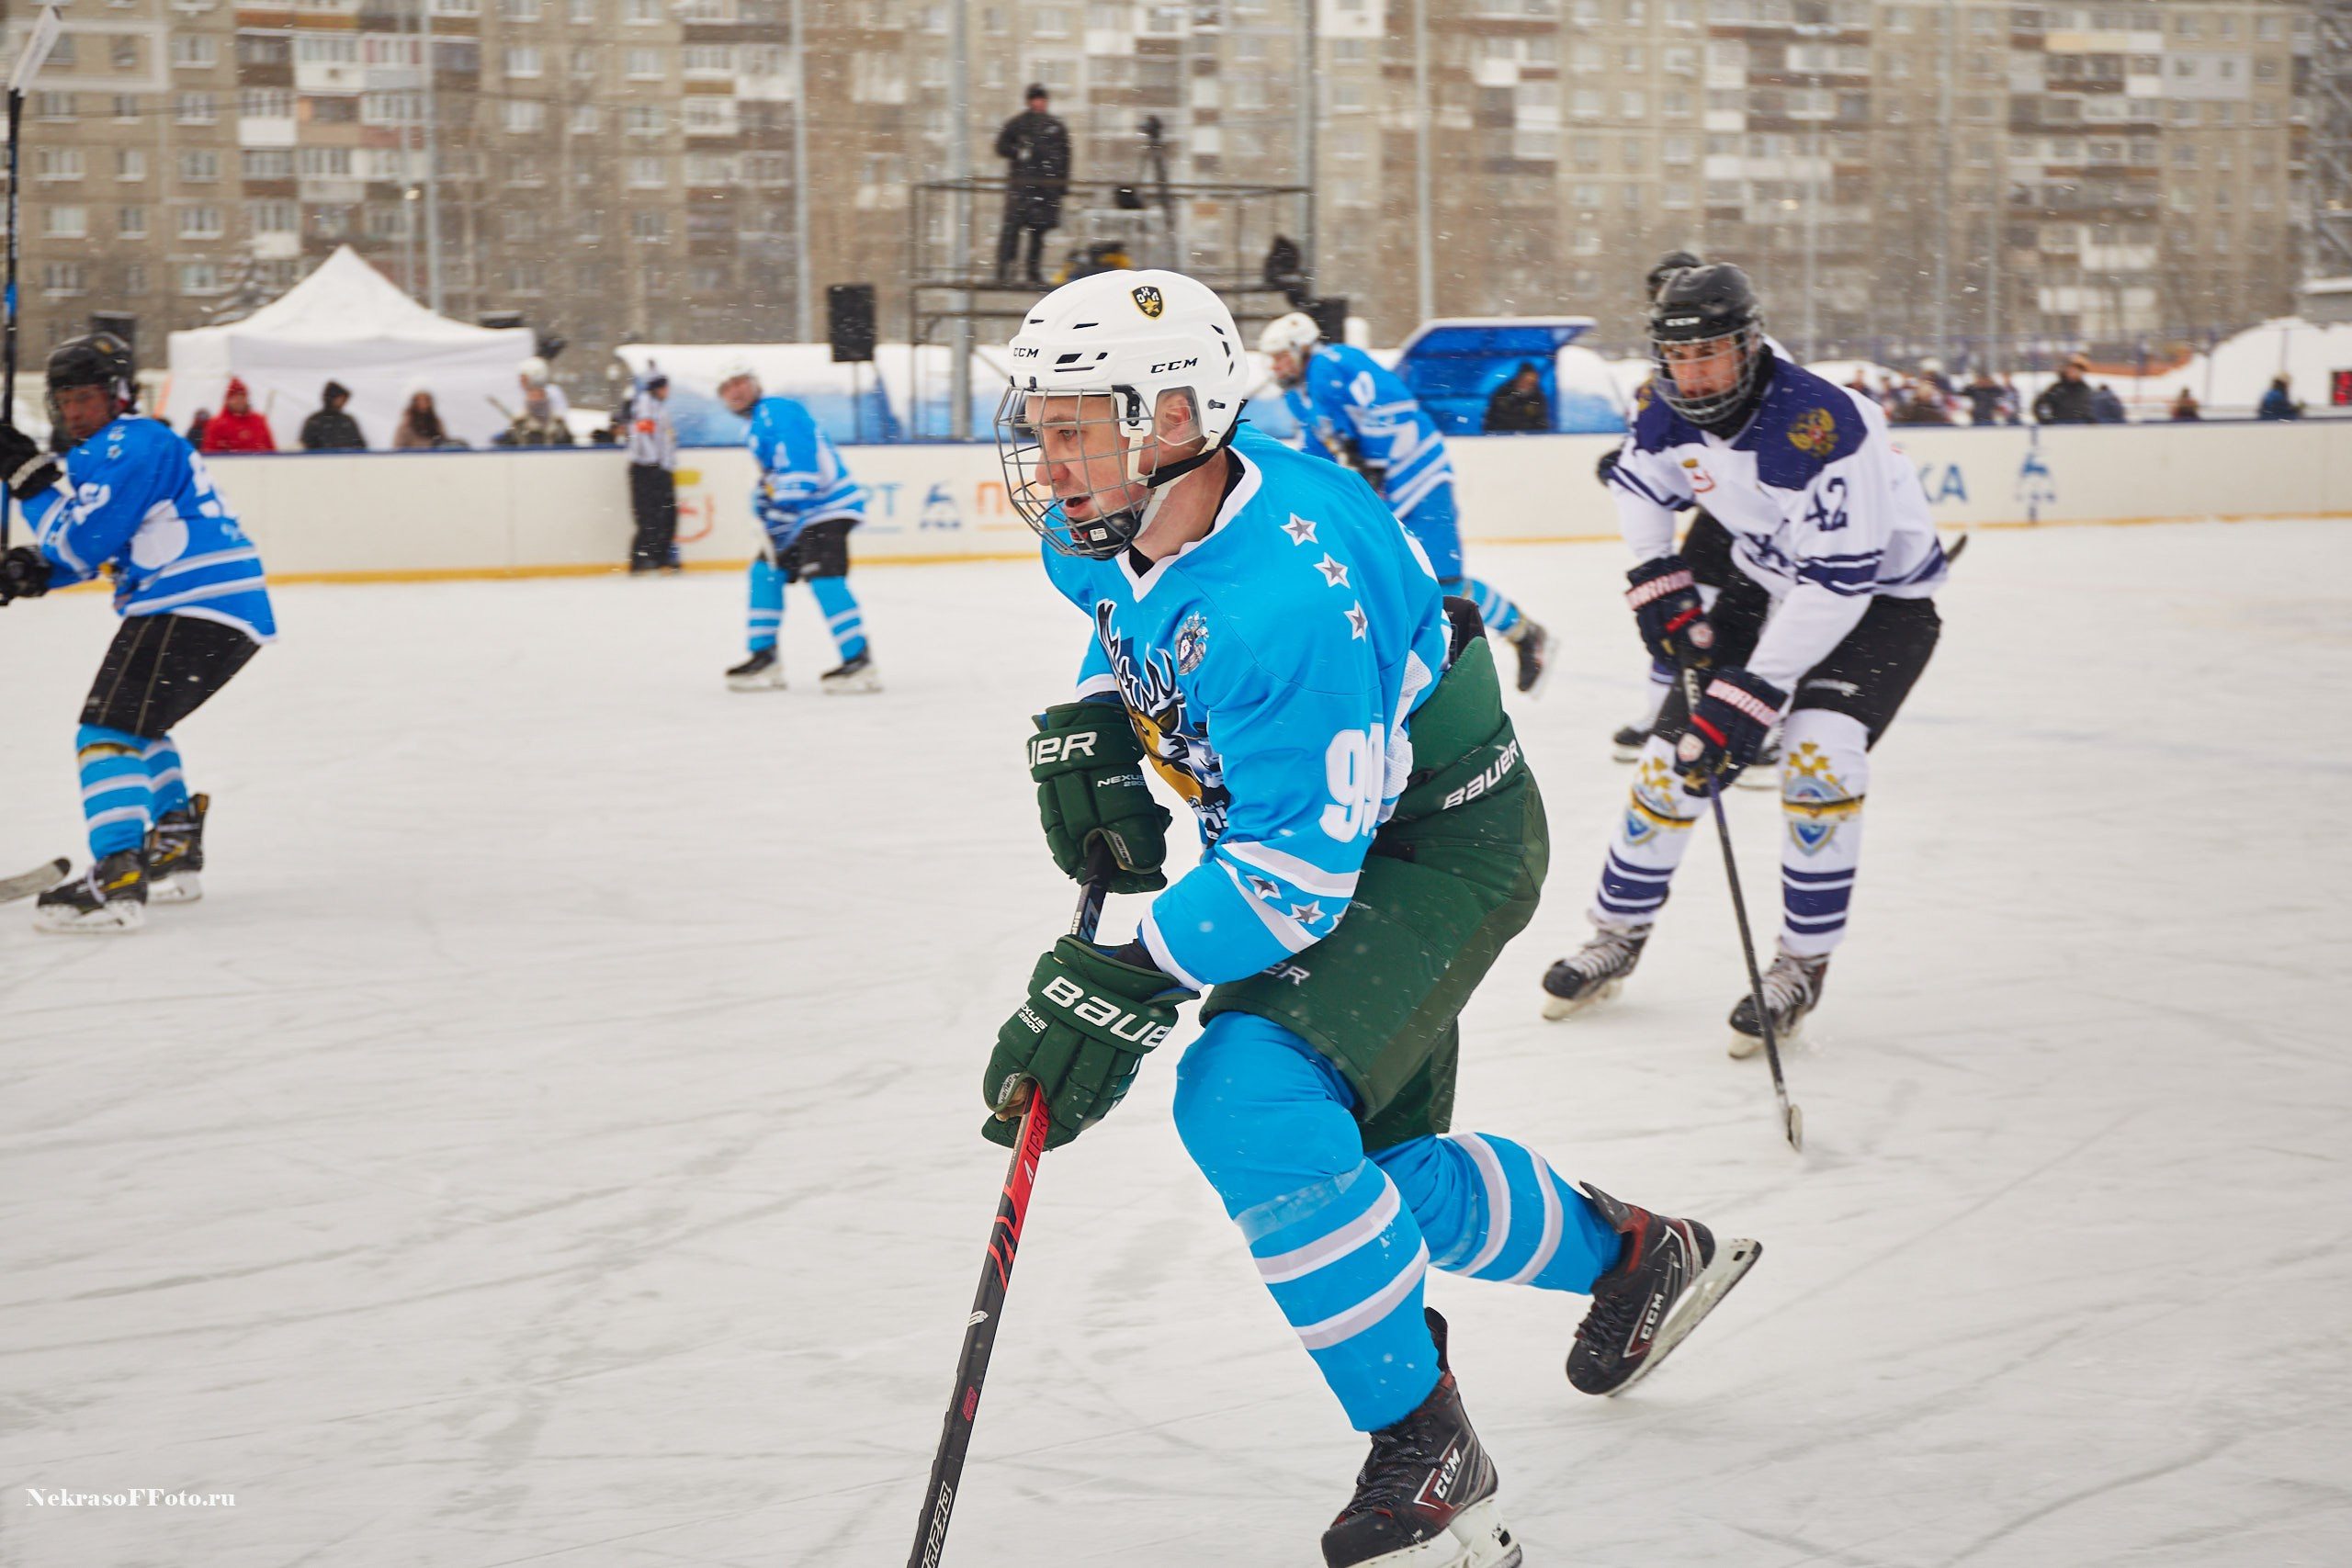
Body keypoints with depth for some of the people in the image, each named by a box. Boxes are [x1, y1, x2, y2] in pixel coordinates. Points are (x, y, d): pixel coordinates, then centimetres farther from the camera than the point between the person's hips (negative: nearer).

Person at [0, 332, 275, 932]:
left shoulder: (132, 446, -11)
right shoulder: (105, 450, 23)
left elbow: (82, 544, -15)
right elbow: (90, 547, 24)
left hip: (195, 609, -11)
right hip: (230, 613, 11)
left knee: (110, 727, -16)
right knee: (135, 723, 27)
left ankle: (116, 882, -28)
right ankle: (175, 851, 32)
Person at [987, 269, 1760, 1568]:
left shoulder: (1285, 596, -37)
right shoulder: (1114, 536, -9)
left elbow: (1299, 866, -35)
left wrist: (1123, 983, -38)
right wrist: (1085, 731, -2)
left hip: (1440, 848, -10)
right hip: (1289, 828, 10)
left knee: (1253, 1099, -28)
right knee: (1371, 1158, 17)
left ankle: (1427, 1458, -15)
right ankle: (1632, 1256, 44)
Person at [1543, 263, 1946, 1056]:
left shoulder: (1820, 425, -36)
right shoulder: (1672, 410, -13)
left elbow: (1839, 583, -37)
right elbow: (1637, 480, 11)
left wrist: (1753, 693, -36)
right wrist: (1659, 582, -2)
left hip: (1881, 594, -6)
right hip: (1767, 581, 7)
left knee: (1818, 756, -26)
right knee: (1675, 747, 2)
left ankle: (1803, 964, -10)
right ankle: (1619, 933, 22)